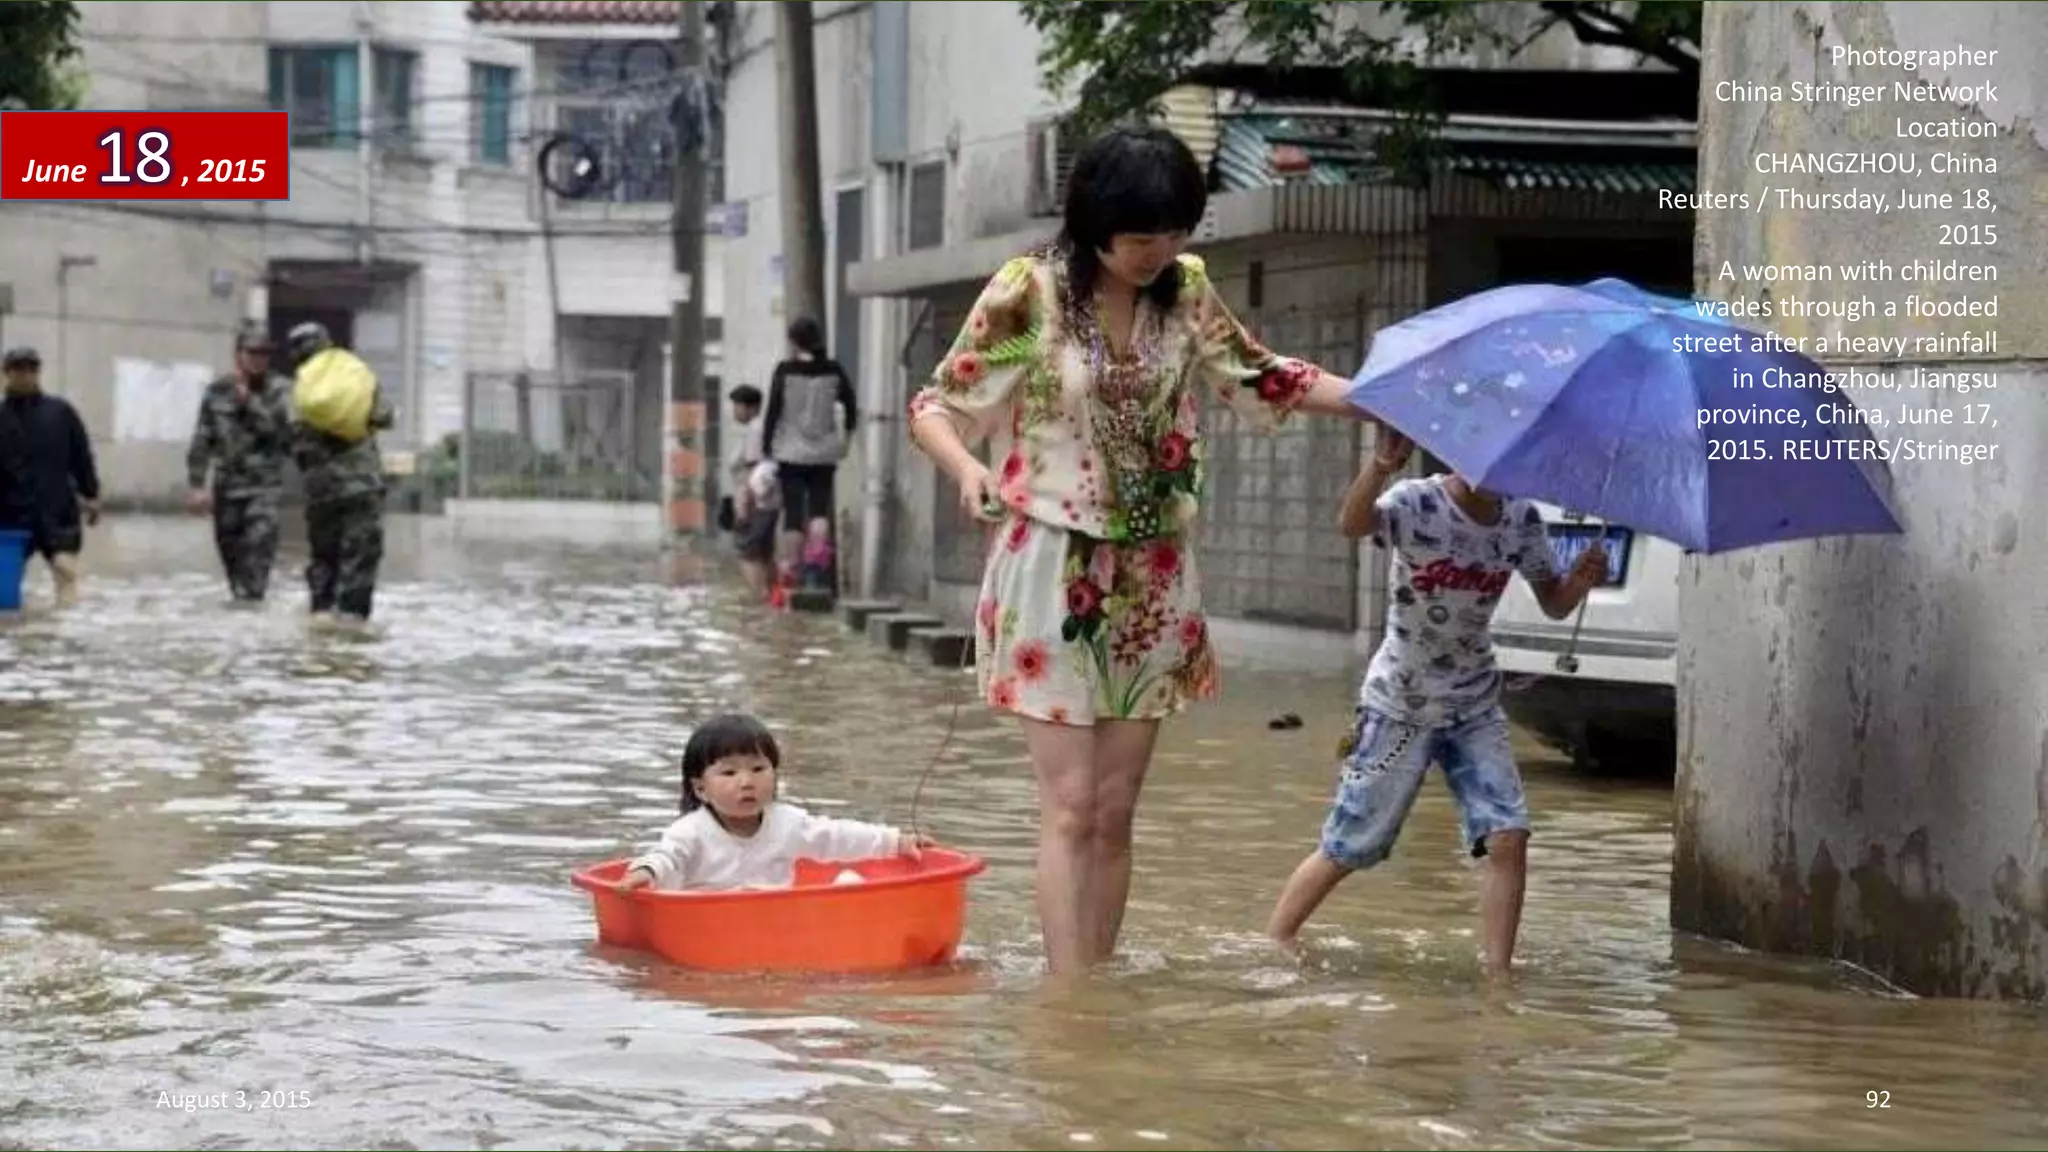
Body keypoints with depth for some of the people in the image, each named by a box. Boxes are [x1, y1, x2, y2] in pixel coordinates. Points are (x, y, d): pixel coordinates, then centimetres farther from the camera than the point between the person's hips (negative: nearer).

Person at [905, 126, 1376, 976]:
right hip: (1053, 567, -4)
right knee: (1070, 807, -9)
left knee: (1116, 811, 7)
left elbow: (1259, 379, 16)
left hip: (1150, 581, 4)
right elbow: (934, 406, -4)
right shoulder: (1027, 294, -10)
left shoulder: (1185, 291, 2)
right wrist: (966, 468, -25)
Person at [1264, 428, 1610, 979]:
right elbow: (1351, 524, -41)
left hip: (1475, 706, 4)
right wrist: (1380, 465, -61)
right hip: (1400, 706, -4)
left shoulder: (1521, 519, -2)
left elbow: (1553, 604, 7)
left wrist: (1581, 581, -17)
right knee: (1345, 850, 2)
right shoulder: (1416, 504, -19)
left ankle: (1497, 976, -4)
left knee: (1508, 836, -11)